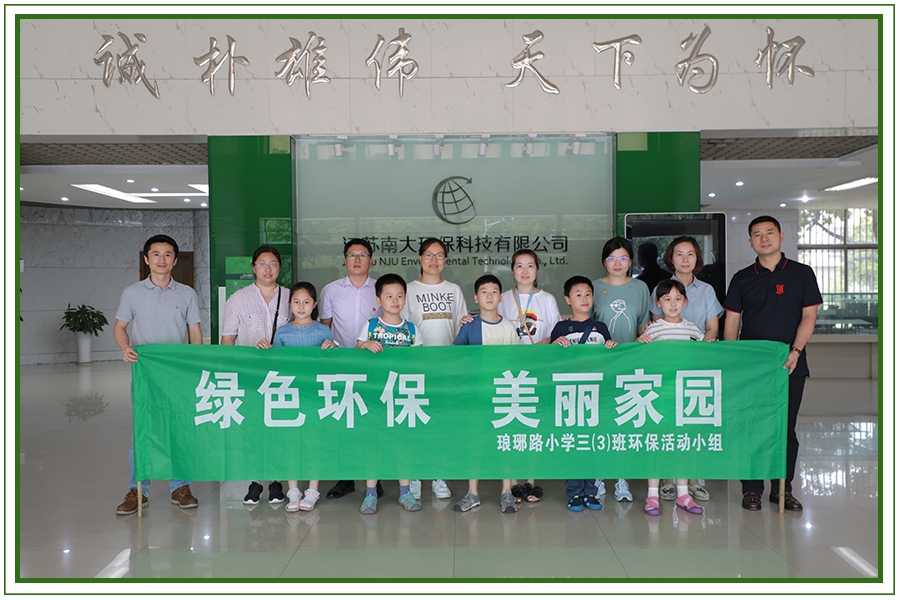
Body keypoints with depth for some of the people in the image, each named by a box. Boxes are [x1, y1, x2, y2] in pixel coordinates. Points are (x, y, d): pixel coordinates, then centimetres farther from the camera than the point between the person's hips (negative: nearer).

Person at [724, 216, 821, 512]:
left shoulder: (802, 274, 6)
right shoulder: (742, 278, 8)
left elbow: (809, 316, 1)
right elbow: (732, 320, 7)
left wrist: (795, 350, -13)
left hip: (790, 365, 0)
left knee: (786, 427, 4)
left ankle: (782, 488, 16)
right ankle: (751, 488, 9)